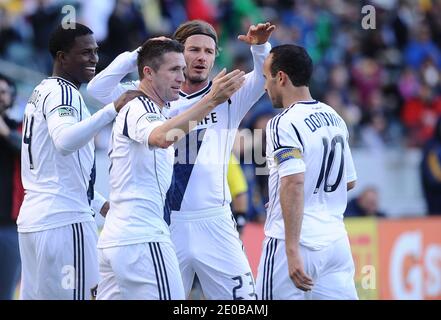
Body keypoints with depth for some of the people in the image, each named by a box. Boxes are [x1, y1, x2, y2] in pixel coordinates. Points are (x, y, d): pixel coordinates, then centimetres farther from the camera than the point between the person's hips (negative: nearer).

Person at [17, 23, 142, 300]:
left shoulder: (43, 91, 20)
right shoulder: (62, 92, -10)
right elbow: (65, 141, -32)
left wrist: (99, 203, 27)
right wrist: (112, 111, -36)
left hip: (33, 218, 10)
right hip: (65, 220, -10)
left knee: (35, 295, 9)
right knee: (73, 295, -8)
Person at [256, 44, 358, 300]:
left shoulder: (285, 123, -12)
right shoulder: (334, 118, 12)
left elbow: (294, 184, -24)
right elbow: (349, 181, 21)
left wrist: (292, 251, -27)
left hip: (296, 242, -7)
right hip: (336, 239, 7)